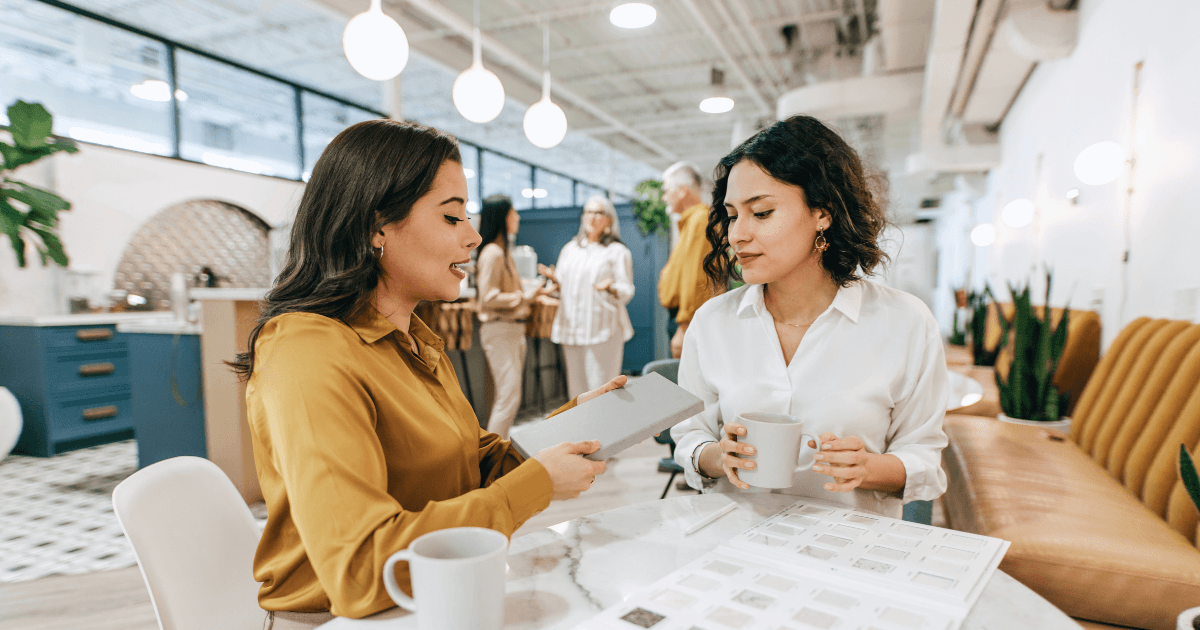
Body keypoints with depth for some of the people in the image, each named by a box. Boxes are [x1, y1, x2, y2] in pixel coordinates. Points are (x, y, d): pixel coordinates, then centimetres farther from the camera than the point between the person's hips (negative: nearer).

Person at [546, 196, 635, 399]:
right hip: (571, 328, 5)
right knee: (576, 388, 7)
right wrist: (555, 279, -1)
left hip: (603, 329, -5)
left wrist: (610, 287, -22)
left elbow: (627, 292, -2)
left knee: (601, 390, -7)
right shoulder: (570, 248, 18)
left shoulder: (617, 251, 3)